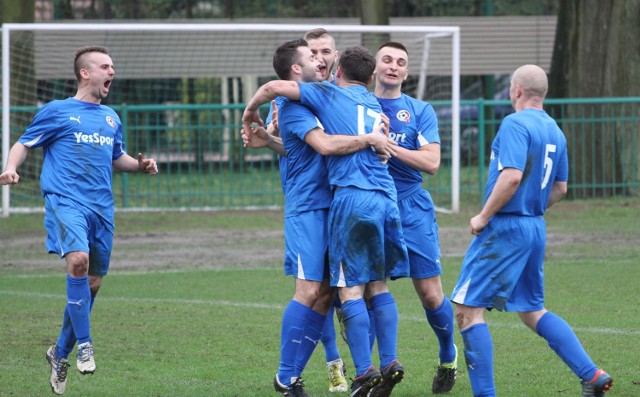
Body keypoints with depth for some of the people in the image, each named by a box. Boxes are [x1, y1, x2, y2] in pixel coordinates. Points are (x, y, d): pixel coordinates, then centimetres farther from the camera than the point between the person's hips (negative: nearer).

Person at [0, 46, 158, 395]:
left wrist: (140, 165, 12)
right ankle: (84, 343, -21)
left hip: (102, 207, 6)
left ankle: (60, 353, 24)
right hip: (65, 200, -6)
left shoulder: (111, 118, 20)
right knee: (78, 260, -30)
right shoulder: (56, 111, 4)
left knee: (92, 283, 6)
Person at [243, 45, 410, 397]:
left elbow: (275, 87, -2)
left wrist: (250, 111, 19)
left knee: (350, 288, -4)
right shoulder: (376, 107, 26)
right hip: (387, 197, 6)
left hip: (352, 196, -6)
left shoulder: (330, 94, 8)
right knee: (379, 285, 13)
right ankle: (390, 361, 4)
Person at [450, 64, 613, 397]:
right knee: (533, 312, 20)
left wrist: (484, 216, -16)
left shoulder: (515, 124, -15)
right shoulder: (555, 131, 12)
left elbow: (512, 176, -26)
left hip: (505, 228, -9)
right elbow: (560, 188, 19)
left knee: (467, 309, -4)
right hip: (536, 228, 9)